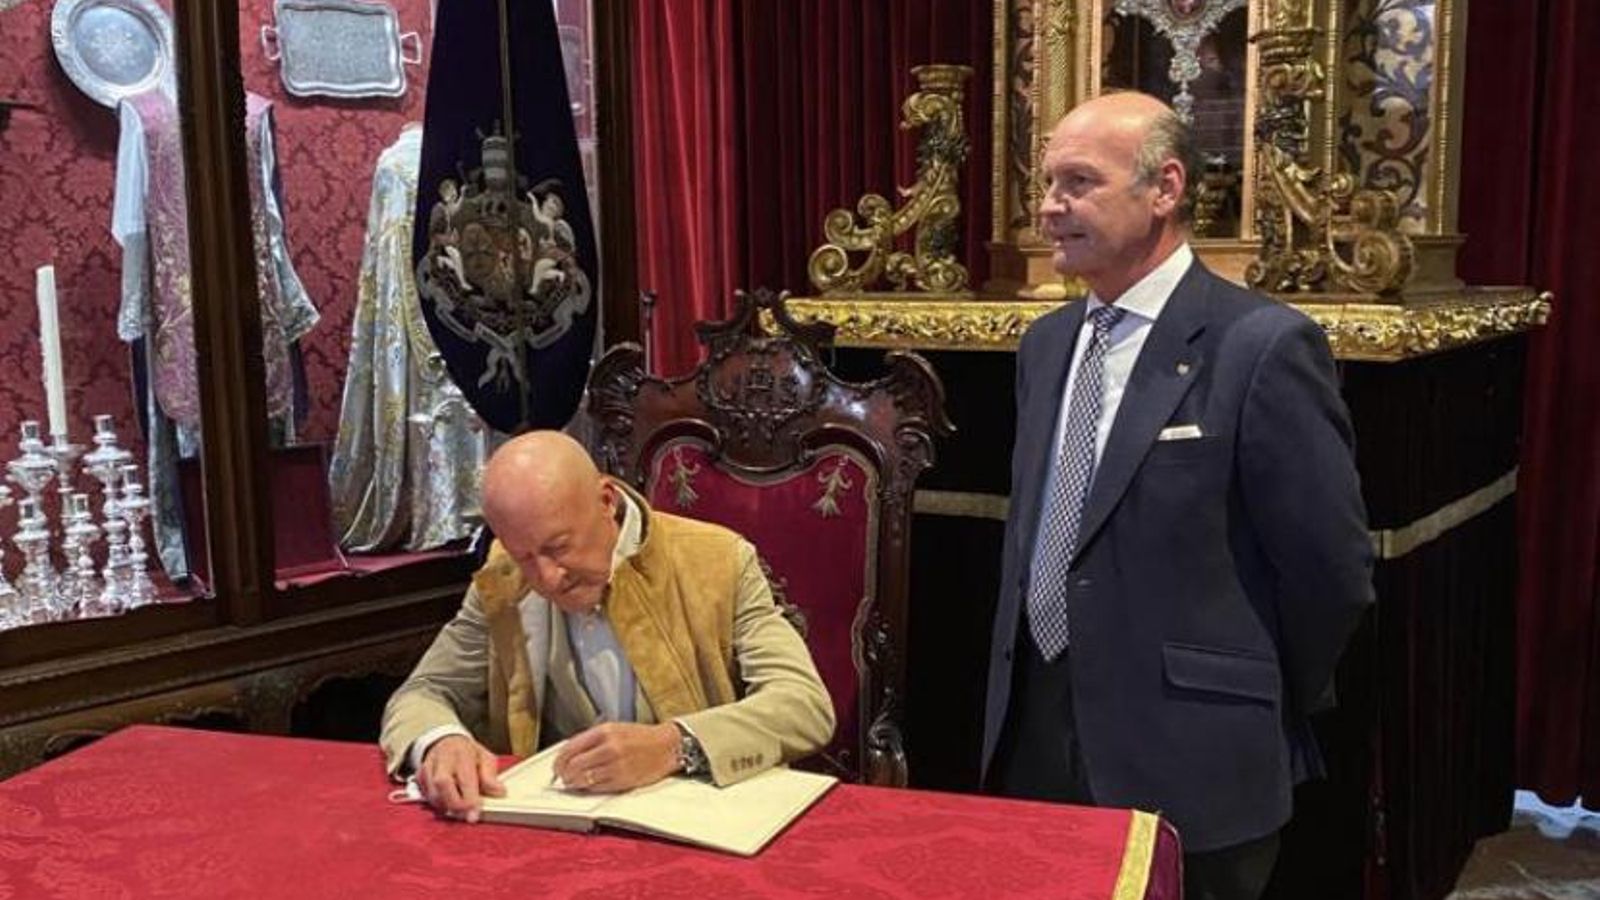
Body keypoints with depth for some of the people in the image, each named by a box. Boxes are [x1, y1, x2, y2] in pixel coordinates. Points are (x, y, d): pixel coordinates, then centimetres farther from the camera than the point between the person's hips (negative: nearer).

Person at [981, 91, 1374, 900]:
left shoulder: (1262, 345, -15)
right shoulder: (1046, 344, 8)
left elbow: (1332, 569, -12)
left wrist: (1263, 713, 1)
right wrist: (1020, 700, 13)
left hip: (1187, 758, -6)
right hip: (1035, 738, 6)